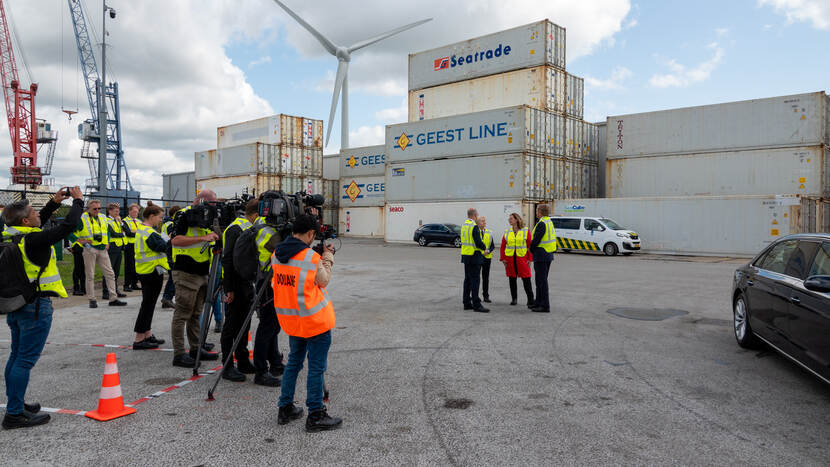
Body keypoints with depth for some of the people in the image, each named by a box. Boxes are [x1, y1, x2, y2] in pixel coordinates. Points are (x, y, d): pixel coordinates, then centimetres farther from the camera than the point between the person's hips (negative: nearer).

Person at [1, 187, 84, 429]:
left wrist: (54, 203, 21)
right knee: (25, 359, -4)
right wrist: (78, 200, -2)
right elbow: (68, 226, -16)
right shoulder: (33, 241, -20)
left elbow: (38, 225, 22)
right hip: (36, 306, -9)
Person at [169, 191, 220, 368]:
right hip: (186, 274, -8)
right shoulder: (184, 215, -10)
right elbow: (175, 240, -22)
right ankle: (179, 354, 3)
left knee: (196, 314, 15)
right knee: (182, 315, -3)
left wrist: (214, 238, 1)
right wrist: (203, 238, -26)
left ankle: (196, 349, 24)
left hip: (202, 273, 9)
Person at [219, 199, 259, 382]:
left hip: (247, 283, 9)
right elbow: (227, 260, -20)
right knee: (231, 325, -2)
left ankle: (243, 362, 24)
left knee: (244, 324, 14)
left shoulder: (251, 228, 14)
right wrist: (229, 289, -23)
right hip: (235, 285, -9)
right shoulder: (235, 230, -15)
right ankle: (228, 367, 6)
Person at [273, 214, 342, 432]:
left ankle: (285, 409, 26)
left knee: (294, 362, 20)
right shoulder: (311, 257, -18)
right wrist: (328, 257, 7)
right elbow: (324, 280, -4)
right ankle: (315, 416, 8)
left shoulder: (276, 255, 2)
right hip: (315, 320, -7)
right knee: (316, 368, 2)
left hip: (290, 319, 7)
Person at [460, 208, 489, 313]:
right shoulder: (474, 226, -16)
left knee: (467, 279, 14)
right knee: (475, 280, -7)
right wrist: (484, 247, -1)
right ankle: (476, 305, -5)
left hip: (465, 256, 9)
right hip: (474, 256, -9)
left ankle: (467, 303, 19)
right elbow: (478, 243, -22)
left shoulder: (464, 225, 11)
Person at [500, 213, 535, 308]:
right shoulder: (507, 231, 7)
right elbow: (503, 246, 8)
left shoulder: (525, 231, 0)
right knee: (512, 279, 9)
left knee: (526, 279, -6)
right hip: (510, 259, 3)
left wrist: (530, 259, -6)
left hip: (522, 258, -3)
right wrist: (503, 258, 1)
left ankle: (531, 301, -3)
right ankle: (513, 299, 22)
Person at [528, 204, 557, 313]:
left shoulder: (542, 223, -18)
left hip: (541, 256, -10)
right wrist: (533, 249, 16)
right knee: (541, 280, 17)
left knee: (542, 281, -6)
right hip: (548, 255, 10)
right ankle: (539, 303, 26)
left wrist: (531, 250, -2)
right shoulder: (550, 222, 13)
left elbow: (536, 240, -21)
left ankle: (545, 306, -3)